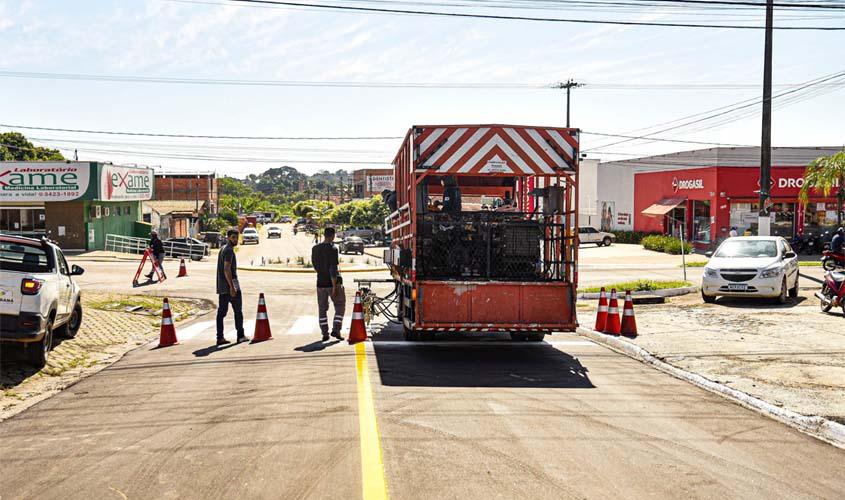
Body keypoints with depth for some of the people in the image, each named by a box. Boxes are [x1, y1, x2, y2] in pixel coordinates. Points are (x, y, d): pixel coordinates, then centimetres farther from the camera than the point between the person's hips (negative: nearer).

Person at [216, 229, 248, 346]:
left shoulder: (222, 249, 17)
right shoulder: (229, 250, -13)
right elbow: (227, 269, -22)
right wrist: (232, 287, -24)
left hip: (221, 287, 9)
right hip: (230, 284, -9)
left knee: (221, 312, 4)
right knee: (238, 311, 2)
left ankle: (220, 338, 2)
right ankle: (240, 336, 7)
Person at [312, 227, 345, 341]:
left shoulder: (315, 249, 5)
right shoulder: (332, 249, -13)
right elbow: (333, 269, -19)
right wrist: (334, 287, -19)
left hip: (320, 282, 5)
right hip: (333, 282, -5)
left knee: (322, 309, 10)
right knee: (340, 307, 7)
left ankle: (325, 334, 9)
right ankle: (335, 330, -4)